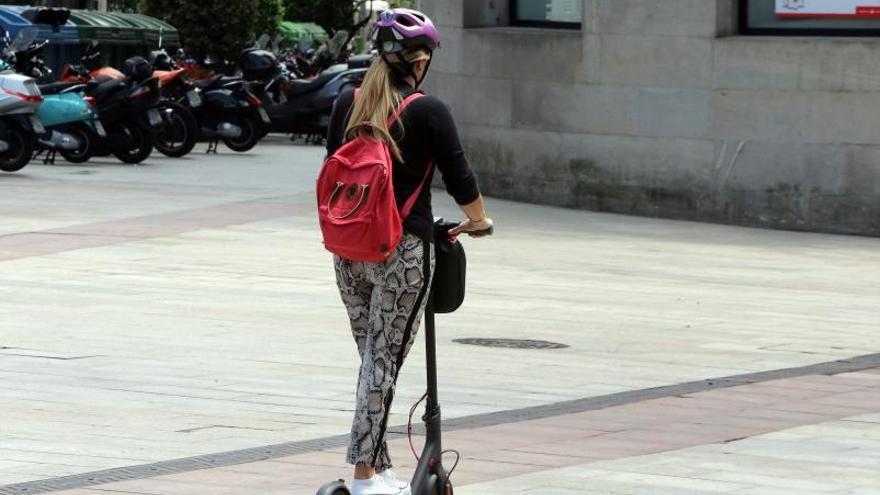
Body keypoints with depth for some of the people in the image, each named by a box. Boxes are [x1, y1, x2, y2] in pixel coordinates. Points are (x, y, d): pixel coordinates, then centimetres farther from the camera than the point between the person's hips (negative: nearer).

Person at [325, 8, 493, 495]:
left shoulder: (348, 104, 4)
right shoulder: (427, 112, -11)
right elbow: (458, 175, -3)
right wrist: (478, 220, 16)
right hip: (403, 253, -5)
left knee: (371, 356, 13)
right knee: (385, 359, -2)